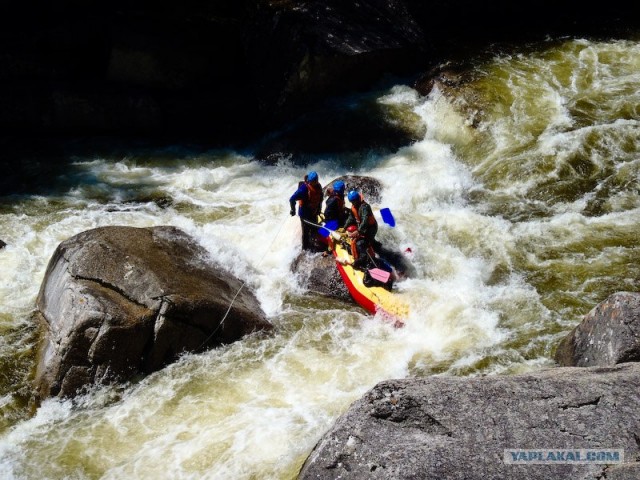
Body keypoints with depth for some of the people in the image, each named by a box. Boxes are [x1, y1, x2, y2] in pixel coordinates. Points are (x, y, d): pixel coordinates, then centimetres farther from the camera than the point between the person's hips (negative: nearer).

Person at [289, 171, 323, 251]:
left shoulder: (318, 186, -6)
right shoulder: (304, 188, -29)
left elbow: (320, 198, 13)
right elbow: (292, 199, -27)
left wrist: (319, 209, 17)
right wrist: (293, 210, -18)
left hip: (314, 213, 7)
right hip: (305, 213, -7)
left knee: (314, 229, 20)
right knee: (306, 231, 5)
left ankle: (312, 244, 42)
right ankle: (305, 247, 22)